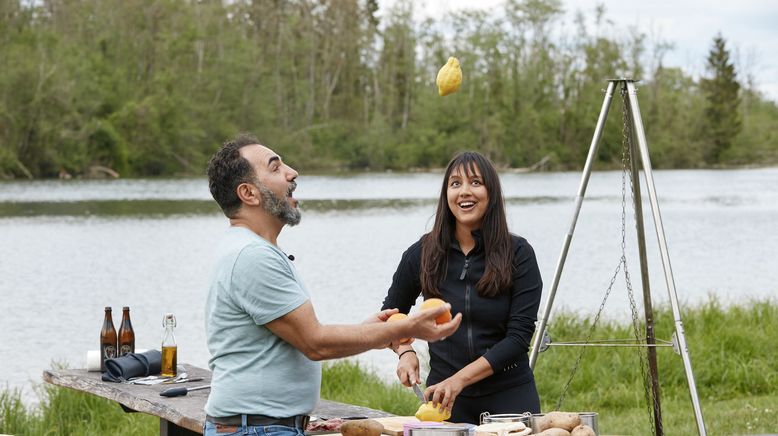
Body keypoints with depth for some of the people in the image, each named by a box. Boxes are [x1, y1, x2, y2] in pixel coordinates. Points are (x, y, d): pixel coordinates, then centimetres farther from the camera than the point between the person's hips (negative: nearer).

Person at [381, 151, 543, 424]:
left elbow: (519, 335, -12)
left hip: (510, 394, -1)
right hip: (443, 393, 1)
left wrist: (460, 378, -21)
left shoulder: (518, 254, -8)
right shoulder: (423, 254, -3)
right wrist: (405, 351, -7)